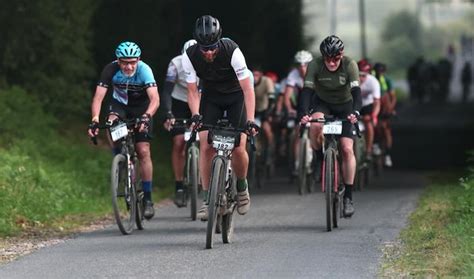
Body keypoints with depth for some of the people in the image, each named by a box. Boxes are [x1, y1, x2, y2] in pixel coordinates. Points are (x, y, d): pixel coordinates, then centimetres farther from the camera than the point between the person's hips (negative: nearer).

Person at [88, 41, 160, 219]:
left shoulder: (144, 70, -31)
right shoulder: (111, 70, -27)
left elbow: (155, 99, -40)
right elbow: (98, 97, -31)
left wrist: (146, 117, -57)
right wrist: (95, 120, -46)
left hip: (141, 107, -1)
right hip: (119, 104, 1)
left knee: (143, 151, -9)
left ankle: (148, 198, 1)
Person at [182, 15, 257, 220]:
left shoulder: (232, 51, -31)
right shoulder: (190, 56, -24)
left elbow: (247, 88, -28)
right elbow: (192, 91, -14)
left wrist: (250, 120, -37)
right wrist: (196, 115, -32)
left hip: (236, 96, -2)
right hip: (210, 98, 2)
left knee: (238, 148, -15)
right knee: (206, 147, -13)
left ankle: (242, 187, 13)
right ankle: (207, 199, -6)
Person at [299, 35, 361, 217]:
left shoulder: (350, 65, -25)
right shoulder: (315, 65, -24)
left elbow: (356, 91, -33)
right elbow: (307, 90, -31)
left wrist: (355, 112, -51)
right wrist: (304, 113, -48)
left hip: (344, 106, 0)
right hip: (322, 103, 0)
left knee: (347, 149, -14)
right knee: (315, 125, -35)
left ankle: (348, 197, -9)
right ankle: (319, 159, -7)